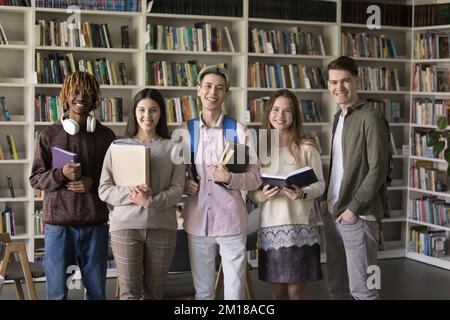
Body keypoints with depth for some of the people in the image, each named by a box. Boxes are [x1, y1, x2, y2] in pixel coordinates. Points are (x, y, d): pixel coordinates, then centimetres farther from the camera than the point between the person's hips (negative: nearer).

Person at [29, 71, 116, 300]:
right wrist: (61, 174, -16)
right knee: (57, 291, 6)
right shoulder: (49, 135, 1)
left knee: (97, 290, 10)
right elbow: (35, 179, 2)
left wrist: (94, 183, -9)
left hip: (95, 225, 1)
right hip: (58, 224, -1)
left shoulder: (106, 136, 5)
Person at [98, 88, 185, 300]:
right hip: (125, 225, -1)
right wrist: (130, 194, -16)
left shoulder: (172, 147, 6)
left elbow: (177, 189, -1)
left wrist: (150, 202, -18)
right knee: (130, 292, -1)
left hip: (162, 227, 1)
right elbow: (104, 189, 1)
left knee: (155, 291, 10)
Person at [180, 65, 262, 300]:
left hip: (231, 221, -2)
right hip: (197, 222, 2)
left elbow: (255, 178, -1)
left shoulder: (238, 131, -2)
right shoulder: (185, 131, 5)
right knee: (202, 290, 13)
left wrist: (230, 178, -19)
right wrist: (184, 184, -6)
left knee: (235, 290, 4)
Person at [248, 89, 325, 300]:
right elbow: (251, 190, 8)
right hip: (270, 226, 2)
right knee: (277, 291, 10)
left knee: (295, 290, 2)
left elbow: (320, 184, 1)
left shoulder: (307, 148, -2)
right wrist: (261, 195, -14)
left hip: (300, 226, -2)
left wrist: (302, 194, -19)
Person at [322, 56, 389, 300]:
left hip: (357, 214, -8)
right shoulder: (339, 117, 15)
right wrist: (326, 199, 10)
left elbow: (378, 169, -15)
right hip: (333, 212, 8)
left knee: (361, 288, -4)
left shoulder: (370, 117, -11)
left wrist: (354, 208, -16)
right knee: (336, 284, 14)